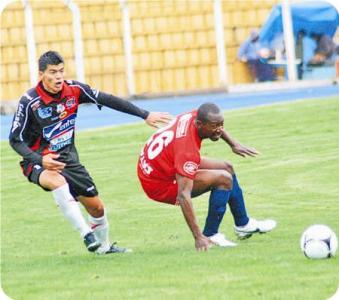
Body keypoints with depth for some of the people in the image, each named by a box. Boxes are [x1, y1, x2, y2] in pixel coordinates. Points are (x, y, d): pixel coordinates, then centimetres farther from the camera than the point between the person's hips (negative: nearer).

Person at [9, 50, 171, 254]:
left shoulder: (73, 90, -8)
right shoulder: (29, 102, -19)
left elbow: (108, 100, -2)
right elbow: (16, 140, -15)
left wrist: (145, 115, -4)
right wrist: (40, 161, -31)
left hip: (68, 158, 5)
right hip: (39, 161, -5)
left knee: (96, 206, 7)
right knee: (58, 182, -39)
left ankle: (104, 246, 35)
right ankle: (87, 235, -37)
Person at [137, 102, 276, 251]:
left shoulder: (194, 116, -14)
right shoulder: (188, 150, -37)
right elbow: (183, 196, -40)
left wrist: (234, 144, 7)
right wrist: (198, 237, -41)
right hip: (160, 185, -10)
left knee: (226, 167, 16)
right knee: (224, 179, -20)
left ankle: (243, 224, 29)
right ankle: (210, 235, -9)